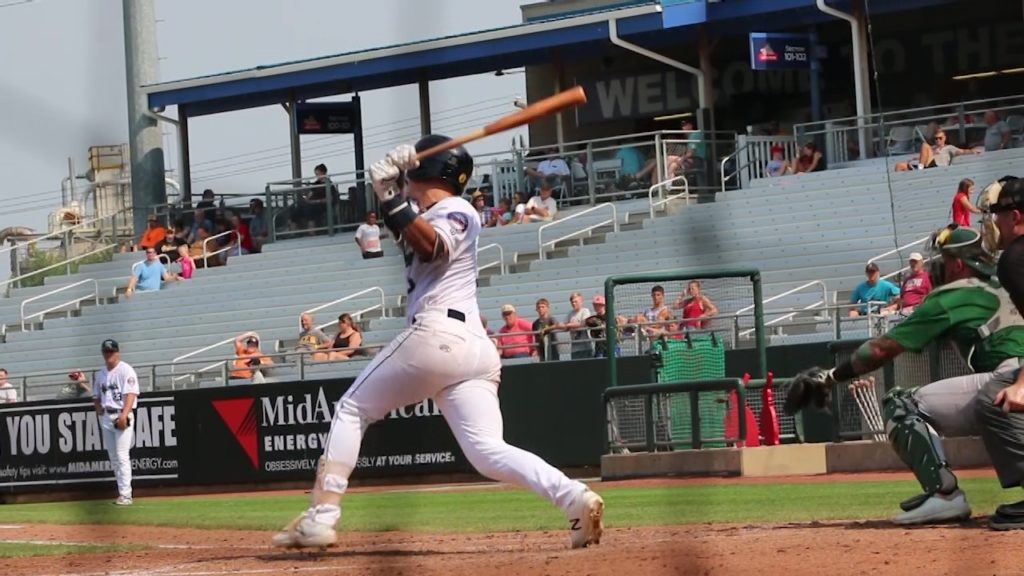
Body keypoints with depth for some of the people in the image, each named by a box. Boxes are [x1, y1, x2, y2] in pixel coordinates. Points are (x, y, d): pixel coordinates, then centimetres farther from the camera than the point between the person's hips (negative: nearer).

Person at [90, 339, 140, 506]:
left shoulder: (126, 370, -6)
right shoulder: (101, 374, 15)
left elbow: (131, 394, -15)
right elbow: (96, 396, 24)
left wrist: (124, 415, -26)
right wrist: (99, 409, 4)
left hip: (121, 416, -7)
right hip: (106, 417, 7)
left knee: (122, 456, -13)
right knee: (113, 458, 8)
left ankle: (125, 495, -14)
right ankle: (122, 492, 14)